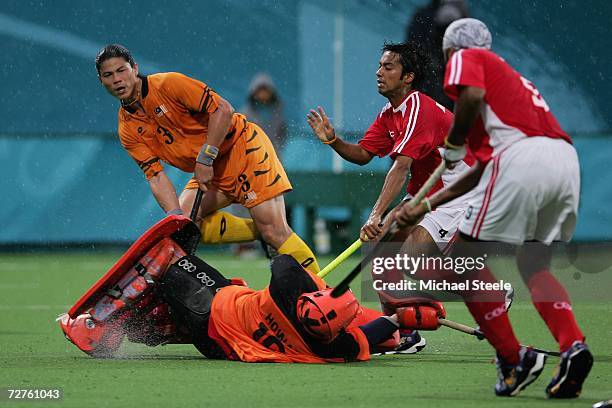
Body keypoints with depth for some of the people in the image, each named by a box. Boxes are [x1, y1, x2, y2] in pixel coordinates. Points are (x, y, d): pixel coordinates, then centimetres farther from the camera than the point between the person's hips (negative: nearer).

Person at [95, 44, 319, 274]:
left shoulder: (168, 84, -17)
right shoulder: (128, 130, -1)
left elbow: (223, 110, -20)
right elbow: (156, 176, -6)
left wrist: (205, 158, -22)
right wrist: (176, 216, -20)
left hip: (243, 145, -7)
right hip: (209, 170, 7)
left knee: (274, 231, -14)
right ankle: (260, 231, 1)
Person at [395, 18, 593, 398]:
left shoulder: (466, 58, 15)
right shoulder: (508, 74, 36)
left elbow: (473, 96, -12)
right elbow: (482, 169, 36)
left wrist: (453, 145, 5)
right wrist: (426, 205, 40)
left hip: (521, 156, -8)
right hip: (566, 160, 8)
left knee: (465, 260, 6)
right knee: (534, 267, 20)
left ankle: (514, 359, 0)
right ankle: (574, 347, -4)